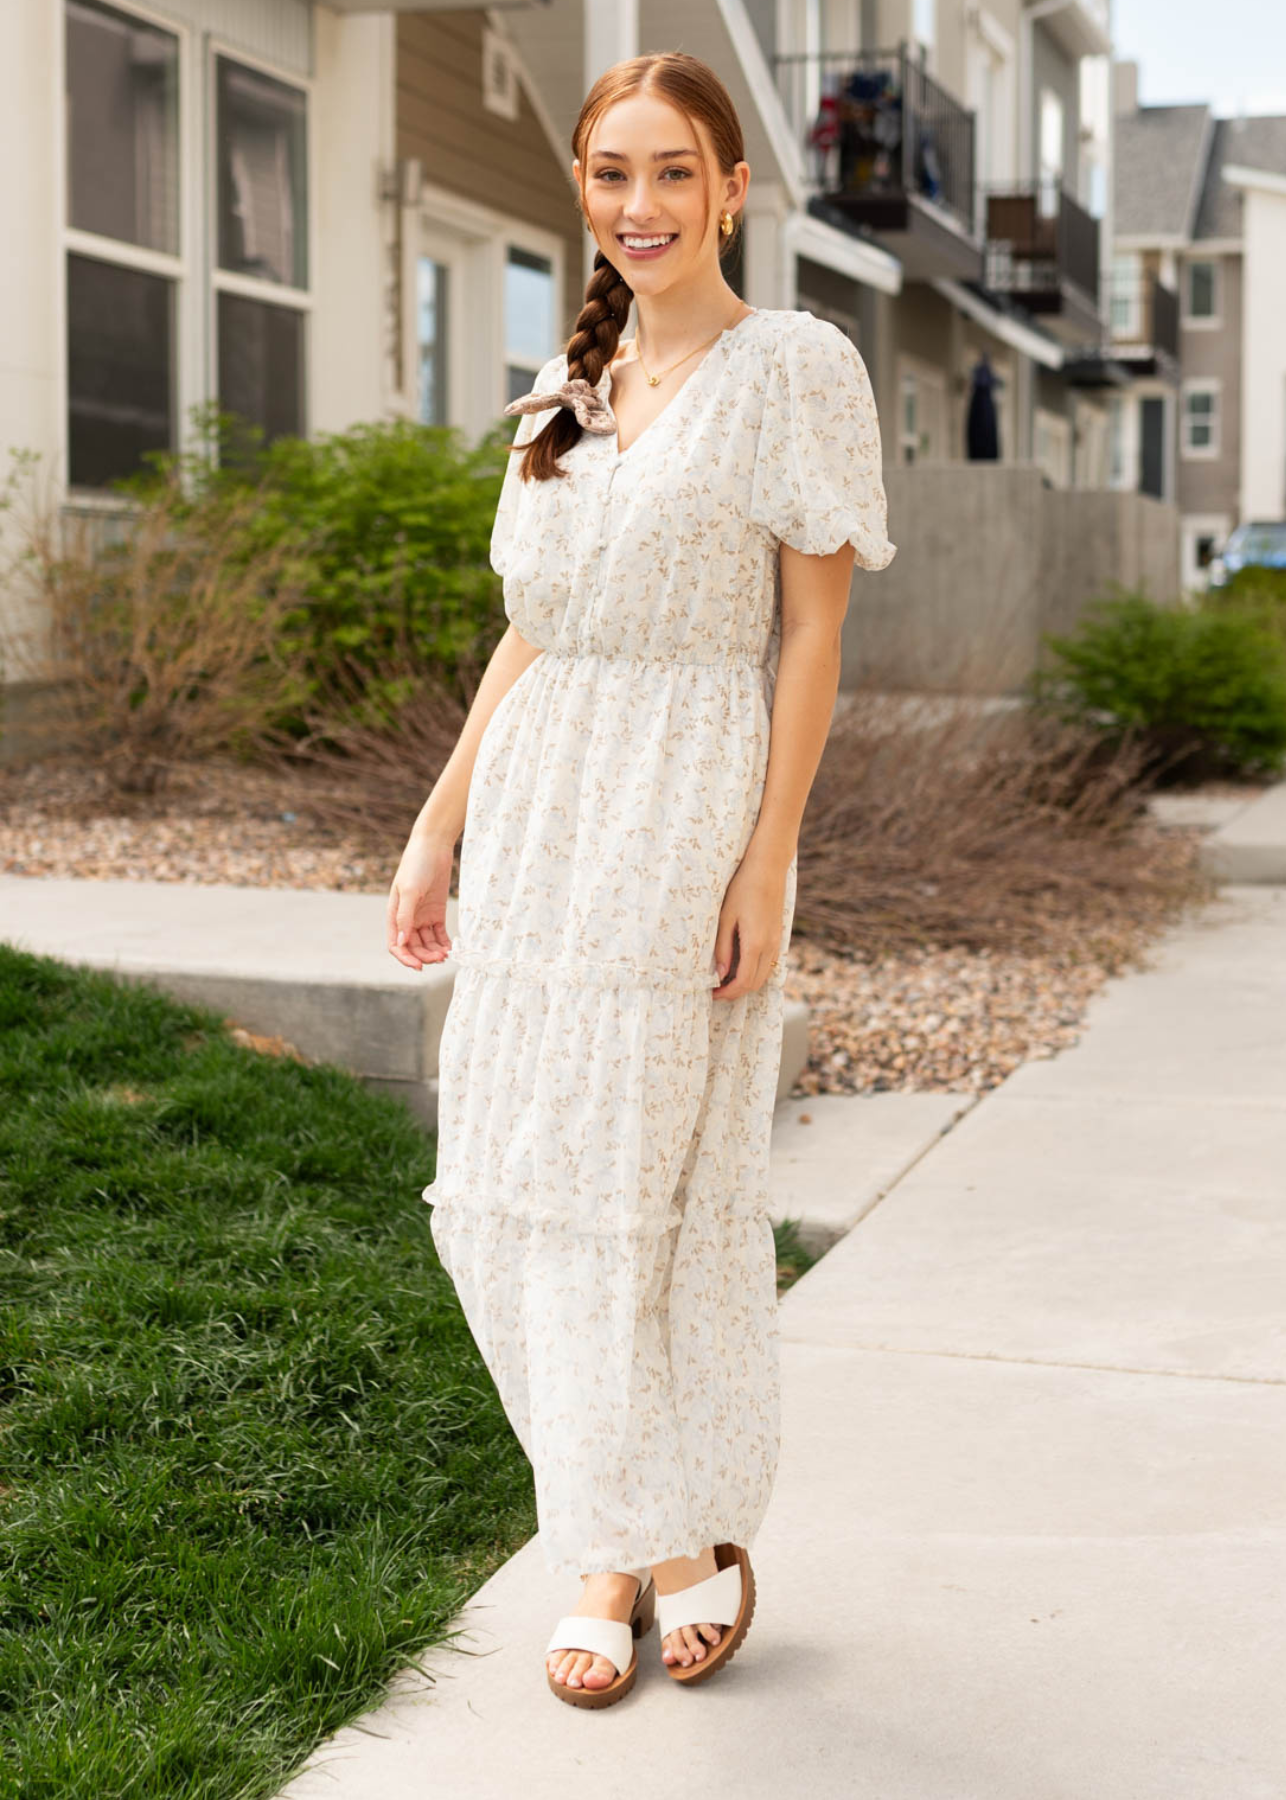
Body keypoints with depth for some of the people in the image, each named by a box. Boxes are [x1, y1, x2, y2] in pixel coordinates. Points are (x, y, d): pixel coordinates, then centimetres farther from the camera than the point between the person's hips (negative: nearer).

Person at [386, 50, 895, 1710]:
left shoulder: (793, 368, -2)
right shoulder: (563, 392, 15)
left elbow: (813, 632, -6)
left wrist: (769, 861, -13)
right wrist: (439, 828, 14)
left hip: (684, 820, -6)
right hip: (535, 817, 6)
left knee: (649, 1183, -4)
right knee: (504, 1193, 5)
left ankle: (694, 1531, 16)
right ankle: (617, 1538, 21)